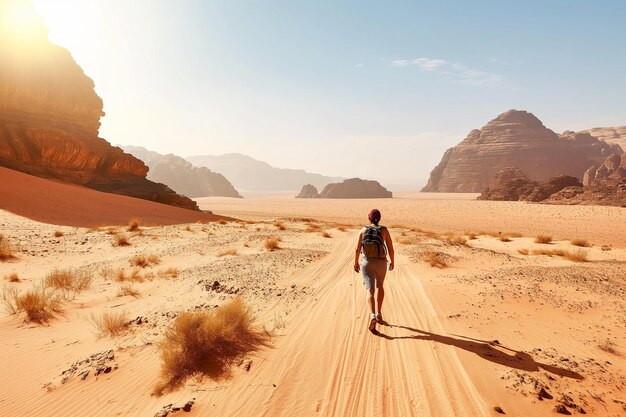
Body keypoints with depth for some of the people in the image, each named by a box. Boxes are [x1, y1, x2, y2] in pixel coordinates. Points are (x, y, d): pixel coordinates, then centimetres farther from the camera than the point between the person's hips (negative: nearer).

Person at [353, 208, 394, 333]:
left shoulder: (363, 230, -2)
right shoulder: (384, 230, -4)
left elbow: (357, 249, -4)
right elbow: (391, 249, -4)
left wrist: (356, 263, 9)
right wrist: (392, 262, 12)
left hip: (367, 263, -1)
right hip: (381, 263, 1)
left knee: (370, 291, -6)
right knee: (379, 286, 26)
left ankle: (372, 316, -30)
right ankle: (379, 314, 29)